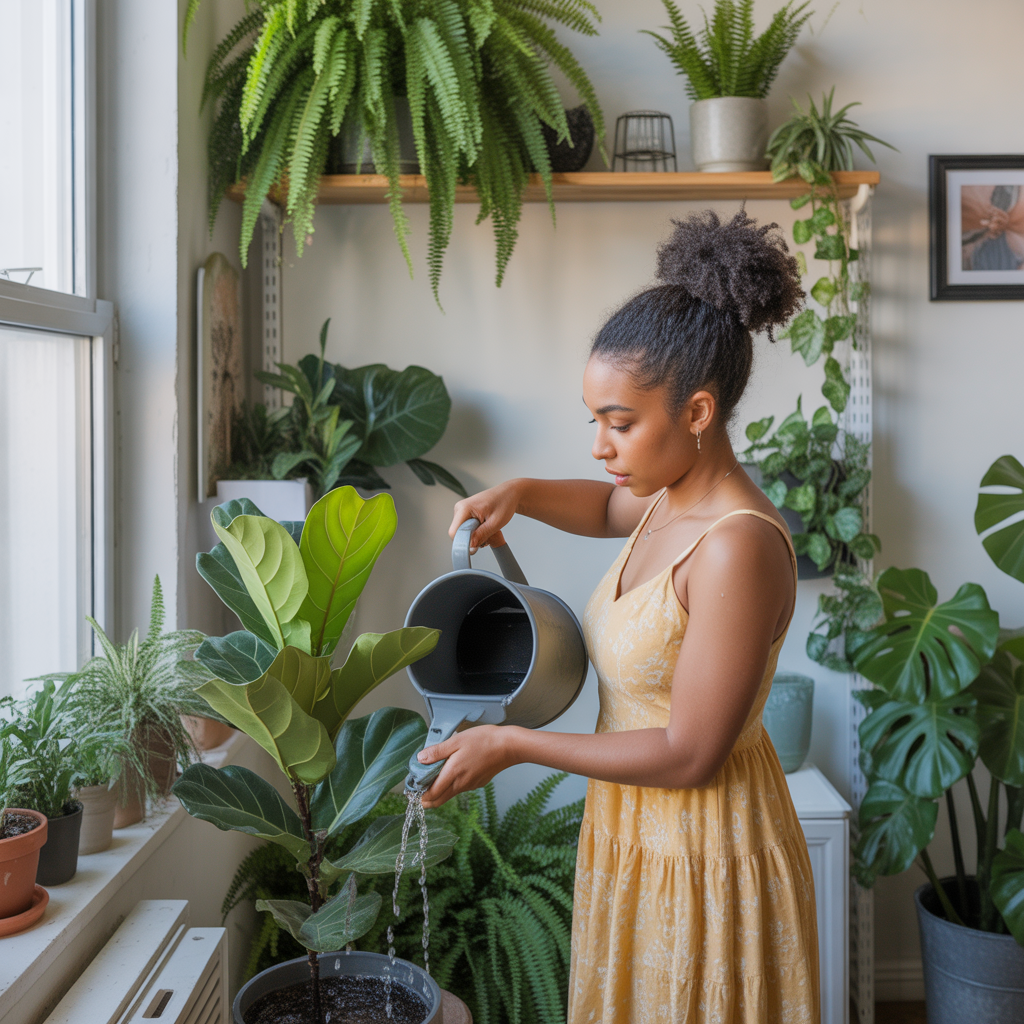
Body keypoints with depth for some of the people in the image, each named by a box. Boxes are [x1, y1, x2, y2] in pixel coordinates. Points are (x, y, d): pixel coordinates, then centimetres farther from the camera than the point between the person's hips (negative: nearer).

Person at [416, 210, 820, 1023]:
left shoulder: (739, 546, -27)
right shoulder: (669, 500, -1)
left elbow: (689, 756, -26)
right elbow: (609, 508, 25)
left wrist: (513, 745, -19)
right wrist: (517, 494, 4)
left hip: (704, 859, -8)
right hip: (633, 836, 9)